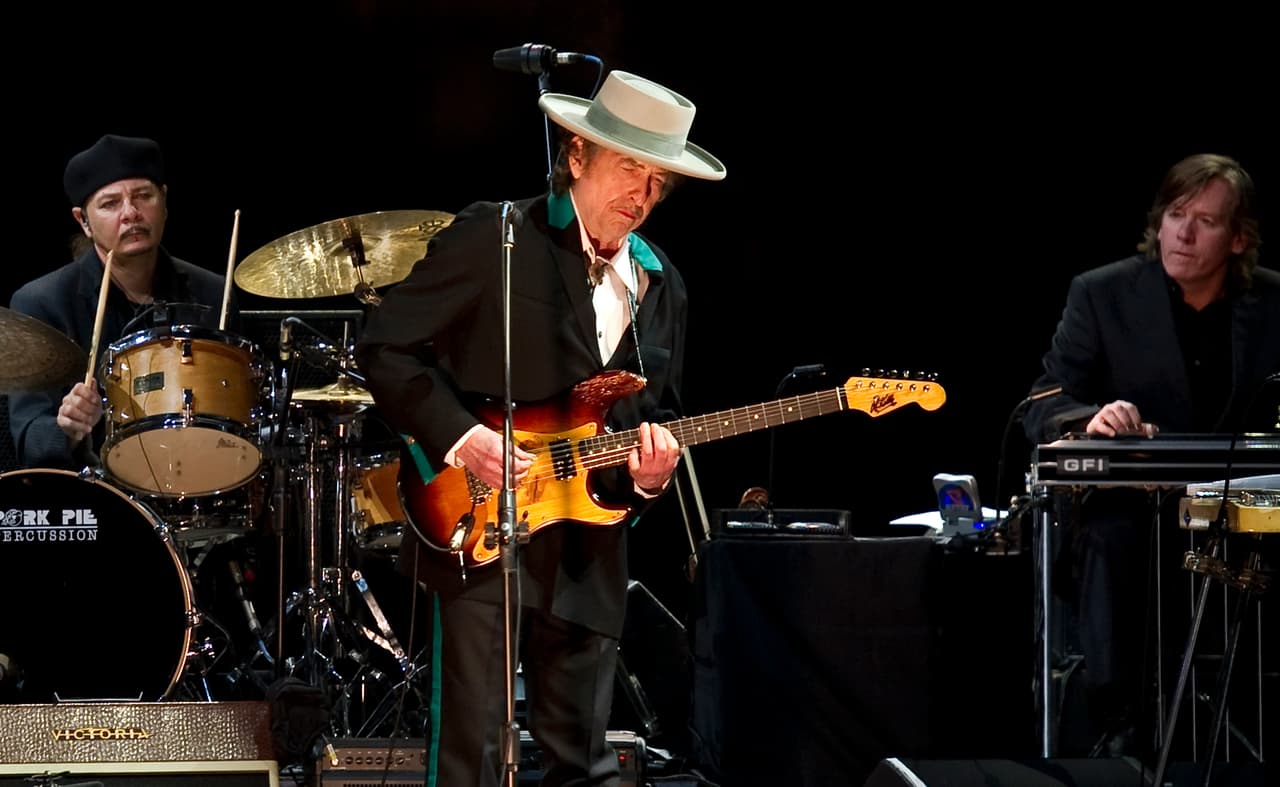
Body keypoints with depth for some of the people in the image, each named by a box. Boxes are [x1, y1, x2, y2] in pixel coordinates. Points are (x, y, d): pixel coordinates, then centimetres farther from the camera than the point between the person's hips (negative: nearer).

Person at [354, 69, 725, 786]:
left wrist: (651, 472, -4)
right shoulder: (493, 238, -5)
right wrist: (462, 437, -17)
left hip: (589, 558, 6)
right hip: (476, 534, -6)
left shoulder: (661, 286, 14)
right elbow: (384, 348, -6)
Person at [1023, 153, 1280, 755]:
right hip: (1127, 501, -1)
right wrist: (1091, 419, -28)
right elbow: (1043, 407, -4)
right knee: (1109, 537, -35)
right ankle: (1119, 724, -30)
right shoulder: (1102, 294, 1)